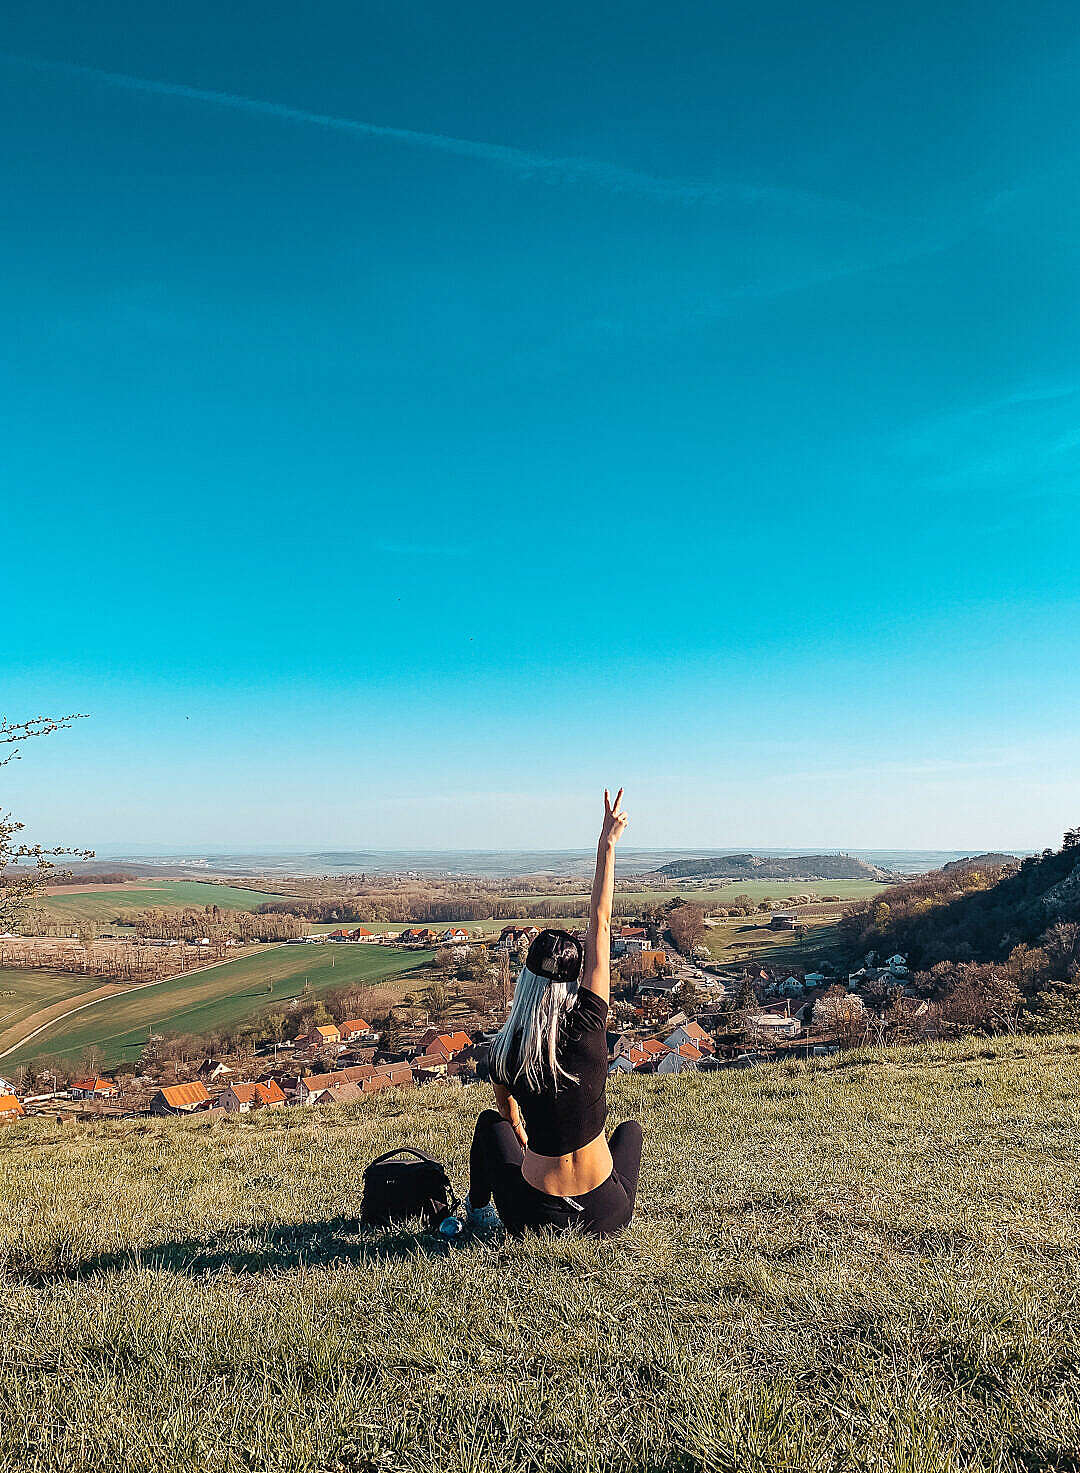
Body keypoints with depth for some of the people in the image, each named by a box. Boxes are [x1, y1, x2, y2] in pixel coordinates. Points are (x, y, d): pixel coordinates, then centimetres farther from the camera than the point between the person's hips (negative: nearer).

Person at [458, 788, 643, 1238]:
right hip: (606, 1216, 0)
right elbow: (600, 926, -12)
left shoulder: (505, 1047, -11)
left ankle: (478, 1208, 43)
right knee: (631, 1128, 32)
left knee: (491, 1123, 31)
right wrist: (607, 847, -7)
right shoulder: (588, 1026, -17)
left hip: (534, 1215, 1)